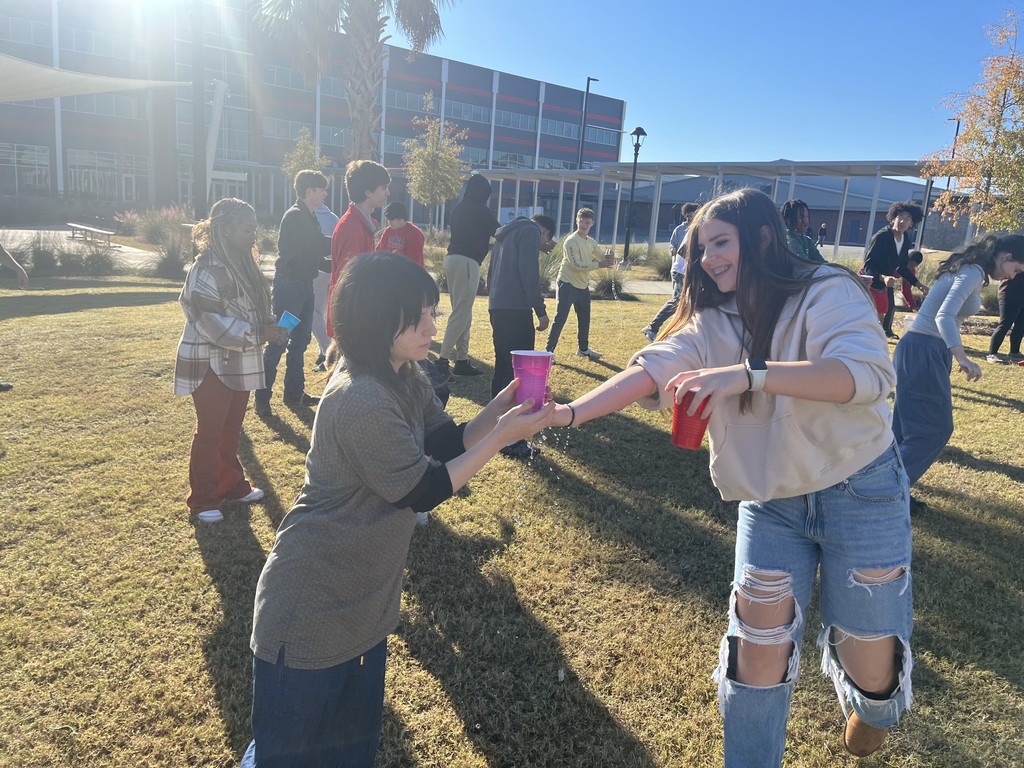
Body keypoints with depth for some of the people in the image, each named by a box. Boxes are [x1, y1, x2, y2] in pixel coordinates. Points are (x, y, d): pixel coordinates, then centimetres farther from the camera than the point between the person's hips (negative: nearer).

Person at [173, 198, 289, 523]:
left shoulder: (242, 264, 8)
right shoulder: (206, 270, -19)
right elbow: (214, 324, -24)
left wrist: (270, 326, 0)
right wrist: (260, 334, -23)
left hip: (238, 364, 8)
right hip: (211, 365, -8)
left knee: (231, 429, 19)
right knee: (209, 433, 3)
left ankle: (232, 485, 33)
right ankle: (202, 500, 16)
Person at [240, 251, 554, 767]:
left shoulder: (404, 381, 1)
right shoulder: (361, 401, -29)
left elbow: (449, 445, 5)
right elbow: (424, 492, -22)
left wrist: (500, 406, -11)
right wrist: (503, 434, -21)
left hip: (364, 596, 9)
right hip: (314, 604, -9)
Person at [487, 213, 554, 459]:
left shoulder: (506, 233, 26)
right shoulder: (531, 231, -2)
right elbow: (528, 272, -14)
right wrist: (540, 309, -11)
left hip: (497, 307, 9)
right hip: (516, 309, -9)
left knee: (502, 366, 15)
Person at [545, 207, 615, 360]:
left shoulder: (591, 242, 9)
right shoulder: (571, 241, -15)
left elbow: (602, 258, 11)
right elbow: (576, 264, -25)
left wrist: (608, 259, -14)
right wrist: (599, 264, -27)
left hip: (583, 285, 8)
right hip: (567, 284, -8)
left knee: (585, 319, 17)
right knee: (560, 319, -9)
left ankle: (583, 348, 33)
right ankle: (549, 350, -4)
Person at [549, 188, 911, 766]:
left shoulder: (828, 294, -17)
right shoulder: (712, 322, 0)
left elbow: (867, 373, -34)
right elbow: (651, 371, -14)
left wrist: (749, 374, -45)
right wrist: (569, 413, -29)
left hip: (859, 494, -3)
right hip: (771, 501, 4)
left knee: (867, 651, 9)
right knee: (760, 642, 2)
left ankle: (873, 708, 47)